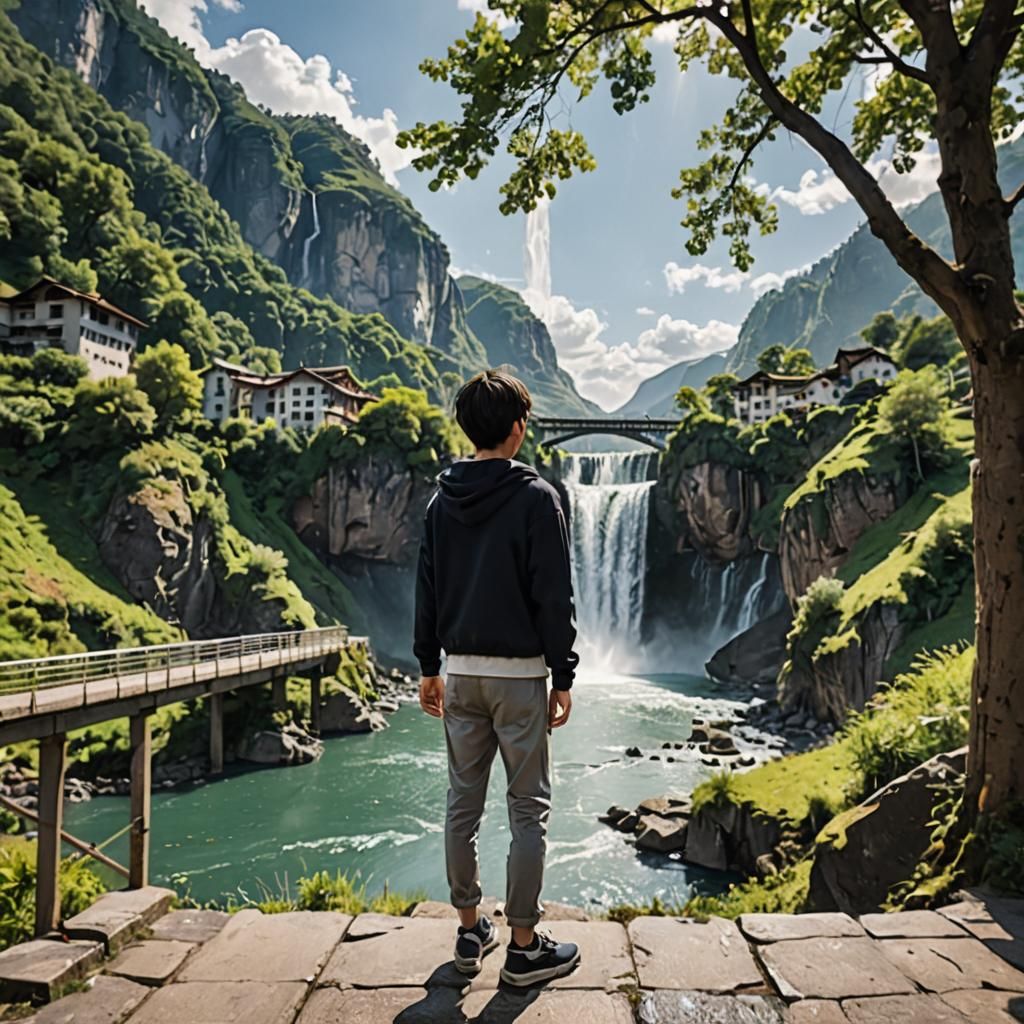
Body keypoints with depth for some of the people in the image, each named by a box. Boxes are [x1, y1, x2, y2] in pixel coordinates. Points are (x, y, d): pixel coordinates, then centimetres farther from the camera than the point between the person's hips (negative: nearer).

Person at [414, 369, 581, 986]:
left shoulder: (443, 500, 6)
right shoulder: (535, 498, -11)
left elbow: (428, 591, 9)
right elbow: (555, 598, -12)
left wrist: (430, 667, 17)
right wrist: (564, 677, -5)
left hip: (461, 672, 6)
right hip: (519, 673, -5)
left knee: (464, 804, 13)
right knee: (529, 810, 6)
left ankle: (471, 932, 27)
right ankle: (525, 947, 15)